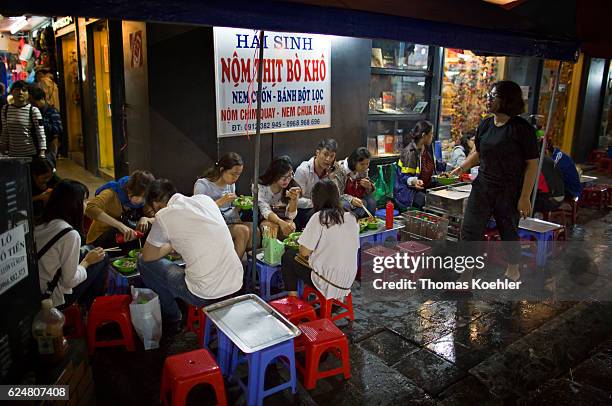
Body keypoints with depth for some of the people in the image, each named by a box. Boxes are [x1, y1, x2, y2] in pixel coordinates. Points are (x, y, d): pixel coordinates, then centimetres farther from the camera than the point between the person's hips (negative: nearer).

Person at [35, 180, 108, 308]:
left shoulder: (41, 224, -1)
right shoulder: (70, 234, -24)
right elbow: (69, 281, -20)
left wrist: (85, 256, 10)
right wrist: (87, 261, -4)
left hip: (34, 292, 7)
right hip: (55, 300, -7)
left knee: (87, 250, 19)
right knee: (102, 259, 6)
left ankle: (83, 304, 32)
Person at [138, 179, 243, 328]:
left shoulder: (164, 215, -8)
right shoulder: (205, 199, 7)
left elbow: (147, 257, 5)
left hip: (204, 296, -6)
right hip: (237, 284, 6)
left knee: (143, 262, 12)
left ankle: (171, 319, 27)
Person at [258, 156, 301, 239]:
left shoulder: (292, 187, -12)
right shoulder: (260, 186, -19)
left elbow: (291, 215, -15)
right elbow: (265, 211, -29)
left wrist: (294, 199, -34)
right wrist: (281, 222, -48)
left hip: (282, 218, 3)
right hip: (263, 220, -2)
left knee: (291, 225, -28)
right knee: (272, 226, -33)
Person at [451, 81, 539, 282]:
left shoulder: (522, 128, -13)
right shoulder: (485, 124, 4)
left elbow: (532, 164, -11)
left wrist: (525, 197, -15)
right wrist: (461, 168, 3)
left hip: (510, 191, -4)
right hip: (483, 186, 5)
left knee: (509, 231, 12)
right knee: (470, 229, 1)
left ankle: (513, 269, 37)